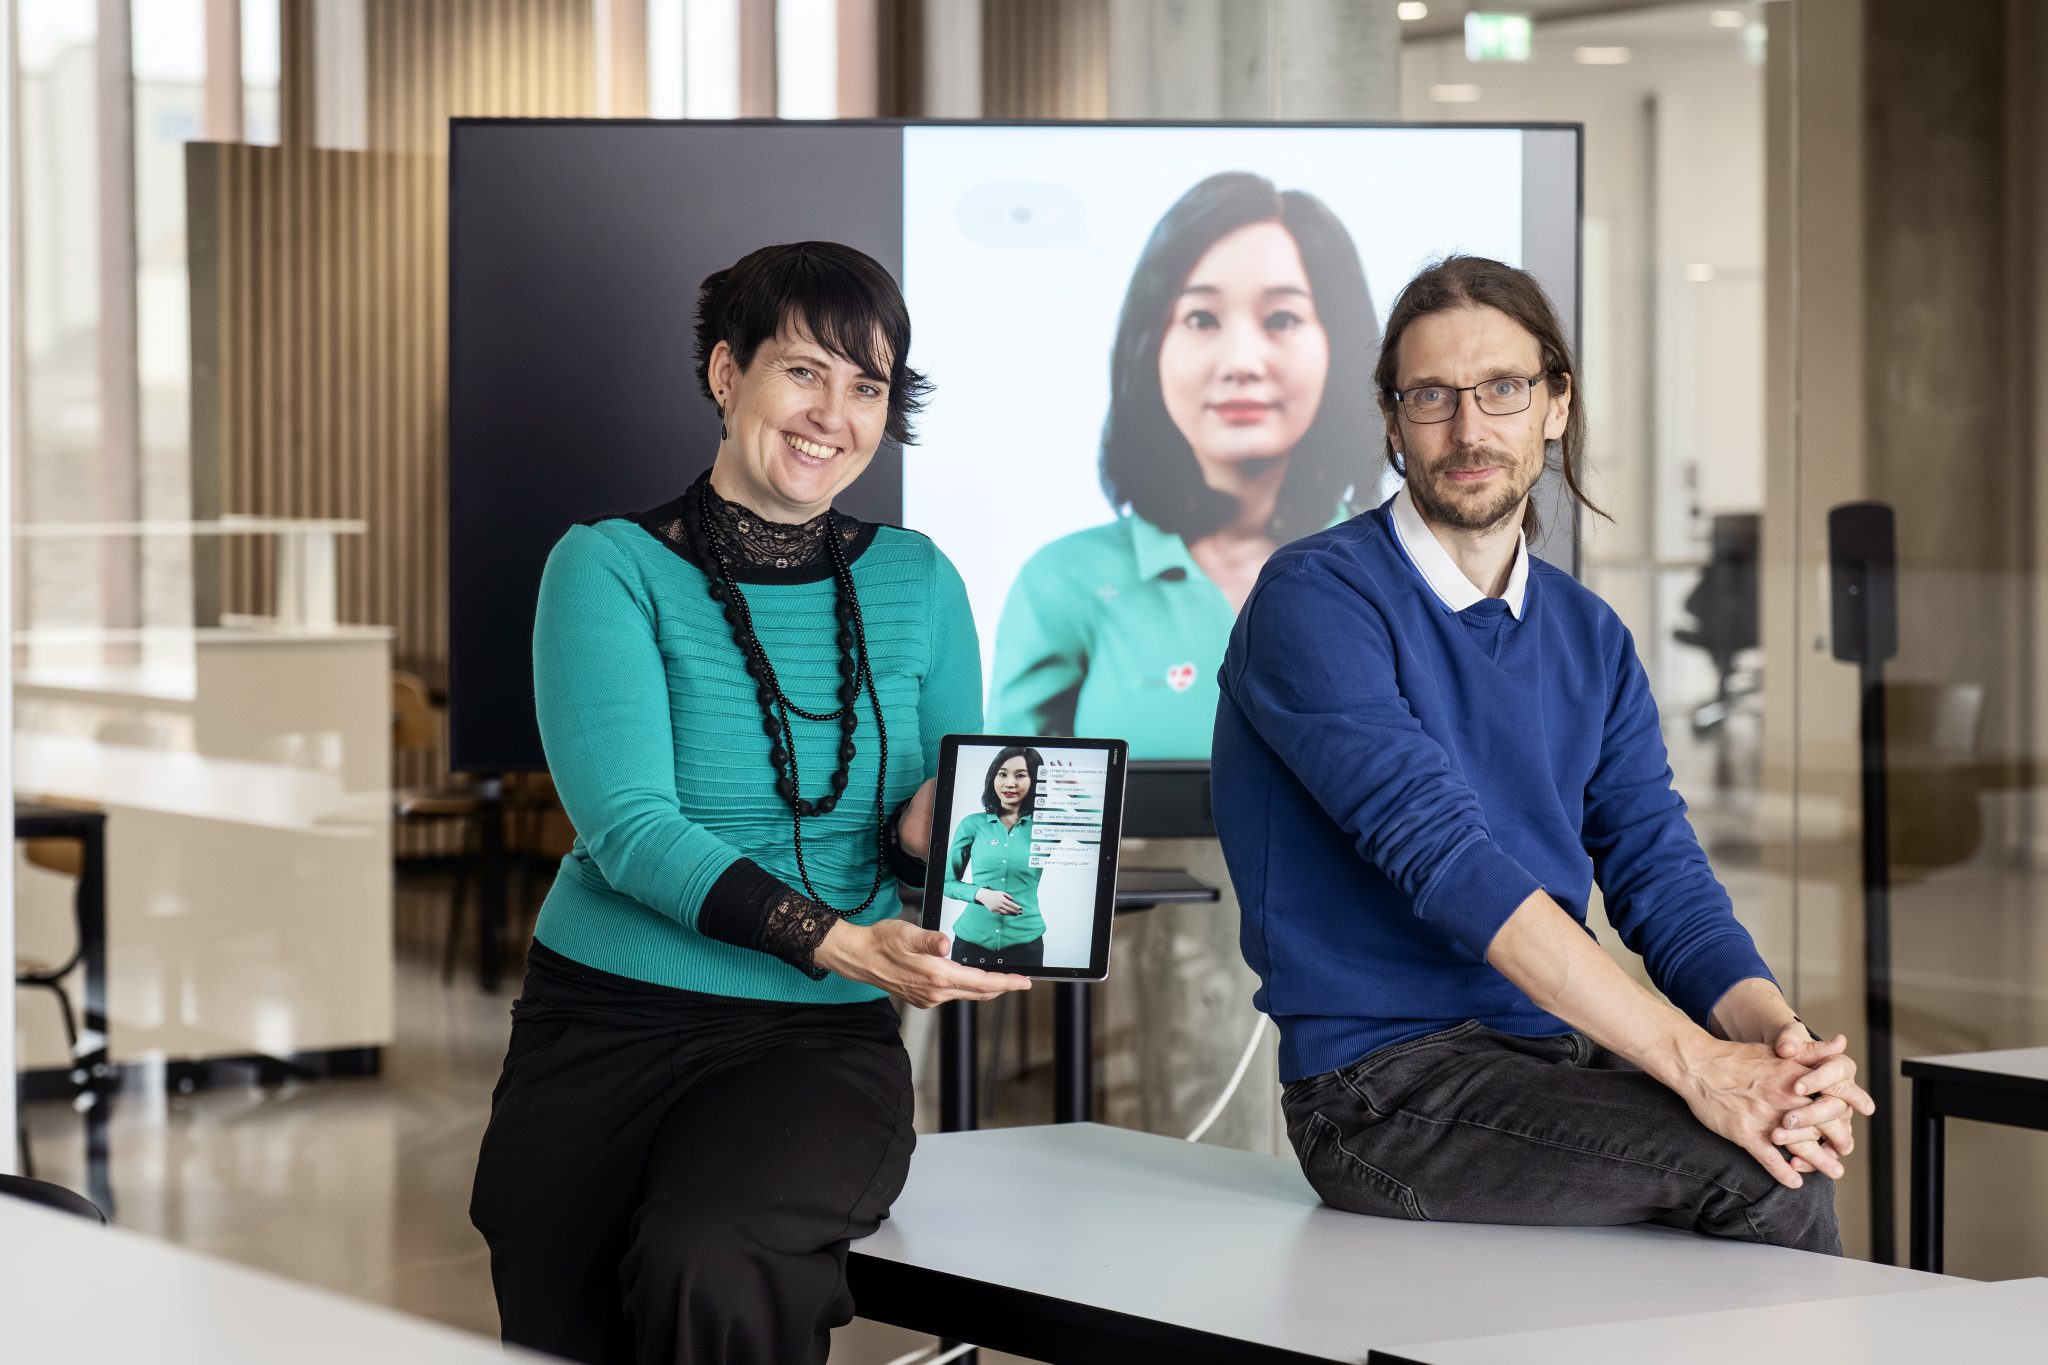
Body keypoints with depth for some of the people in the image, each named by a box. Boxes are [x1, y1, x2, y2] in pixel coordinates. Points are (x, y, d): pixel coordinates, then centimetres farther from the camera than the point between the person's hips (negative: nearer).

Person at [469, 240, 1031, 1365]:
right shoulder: (611, 567, -1)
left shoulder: (915, 583, 11)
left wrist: (928, 831, -12)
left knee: (707, 1271, -29)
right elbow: (630, 826, -13)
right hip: (607, 1027, 0)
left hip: (822, 1045, 1)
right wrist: (842, 943, -25)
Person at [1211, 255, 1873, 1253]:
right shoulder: (1314, 602, -8)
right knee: (1757, 1170, -25)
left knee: (1802, 1134, -21)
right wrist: (1692, 1059, -27)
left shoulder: (1590, 639, 15)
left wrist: (1774, 1030, -18)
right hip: (1382, 1087, -6)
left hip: (1558, 1056, 6)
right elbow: (1443, 856, -20)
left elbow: (1660, 877, 5)